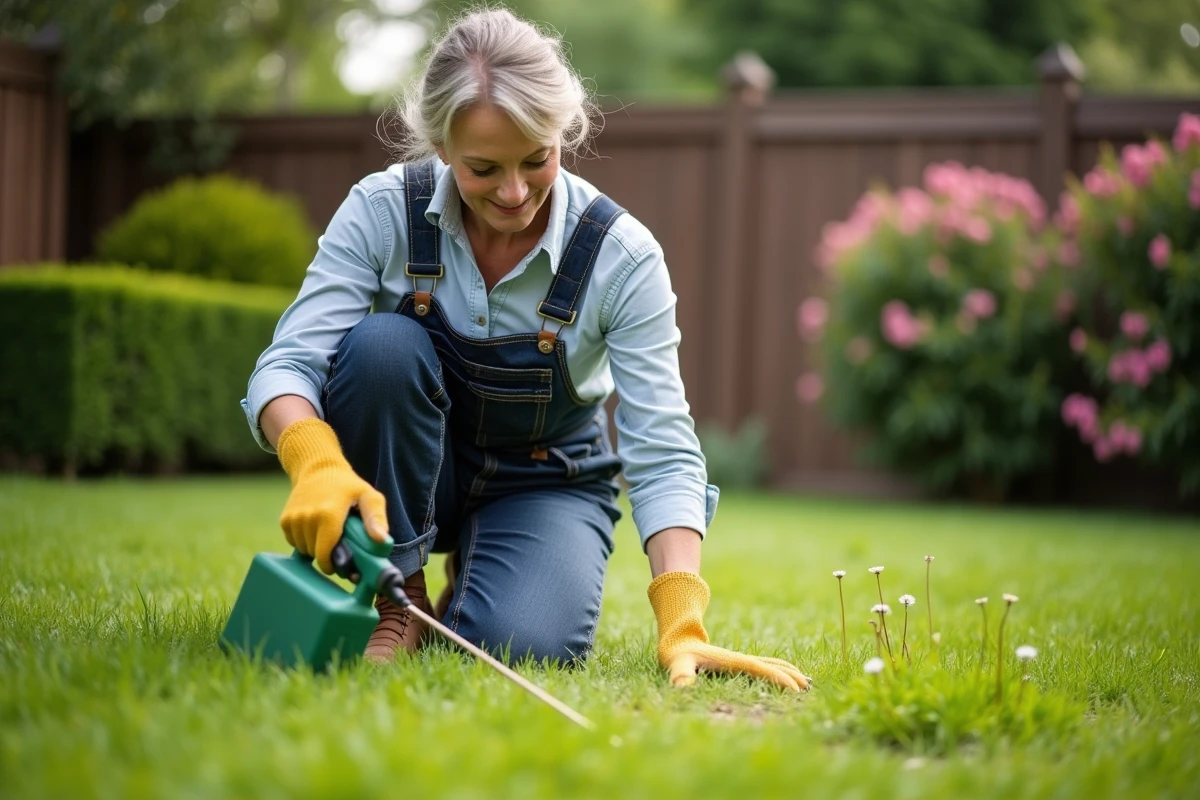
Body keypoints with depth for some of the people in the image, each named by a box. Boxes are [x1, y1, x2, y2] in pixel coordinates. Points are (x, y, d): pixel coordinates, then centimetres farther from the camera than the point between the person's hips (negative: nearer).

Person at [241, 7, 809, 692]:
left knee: (524, 645, -31)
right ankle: (395, 599, -13)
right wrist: (319, 464, -46)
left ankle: (473, 580, 8)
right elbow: (288, 364, -22)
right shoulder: (385, 210, -19)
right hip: (412, 474, 1)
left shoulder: (621, 255, -21)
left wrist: (682, 628, -35)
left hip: (547, 482, 0)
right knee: (384, 344, -31)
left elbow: (663, 453, -22)